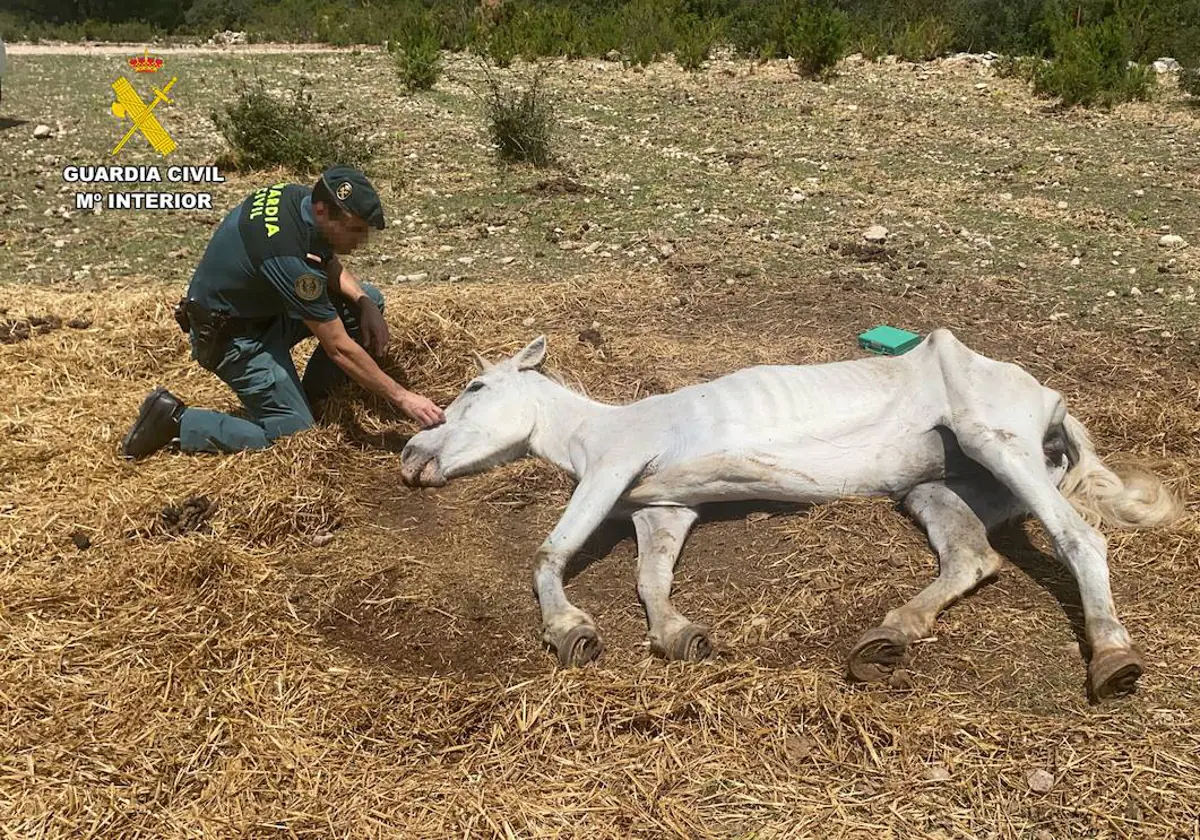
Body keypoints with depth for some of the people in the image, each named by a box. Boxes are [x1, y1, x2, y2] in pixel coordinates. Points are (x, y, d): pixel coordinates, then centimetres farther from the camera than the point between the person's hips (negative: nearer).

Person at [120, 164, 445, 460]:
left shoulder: (299, 196, -10)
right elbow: (339, 348, -30)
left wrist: (364, 303, -10)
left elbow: (331, 264, 9)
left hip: (265, 304, 9)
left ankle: (305, 399, 10)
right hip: (230, 335, -9)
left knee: (369, 301, 0)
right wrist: (402, 397, -24)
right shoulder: (288, 256, -35)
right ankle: (175, 420, -2)